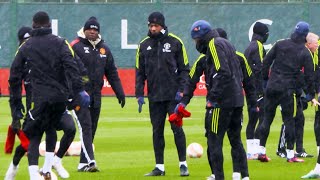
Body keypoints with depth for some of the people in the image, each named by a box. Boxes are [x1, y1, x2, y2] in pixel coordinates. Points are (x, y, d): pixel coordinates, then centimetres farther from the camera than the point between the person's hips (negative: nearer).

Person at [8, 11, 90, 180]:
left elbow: (14, 76, 8)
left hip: (40, 99, -1)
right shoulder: (60, 43, 5)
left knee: (33, 135, 0)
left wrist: (15, 102, 13)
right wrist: (78, 90, -16)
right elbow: (71, 67, -10)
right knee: (51, 129, 25)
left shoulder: (25, 47, 9)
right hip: (60, 96, 1)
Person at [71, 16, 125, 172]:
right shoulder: (76, 47, -5)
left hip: (96, 95, 6)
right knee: (86, 127, -14)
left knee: (92, 129, 7)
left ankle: (83, 163, 12)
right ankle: (90, 161, -22)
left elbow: (112, 73, 19)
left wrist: (120, 93, 15)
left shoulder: (103, 48, 14)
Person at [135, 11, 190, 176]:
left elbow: (184, 69, 1)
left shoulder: (175, 42, 0)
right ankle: (159, 167, 10)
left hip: (173, 95, -3)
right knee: (157, 131, 5)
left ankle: (183, 164, 1)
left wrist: (181, 90, -9)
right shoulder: (144, 45, 9)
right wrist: (139, 95, 5)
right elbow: (139, 72, 12)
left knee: (177, 128, -5)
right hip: (154, 96, 3)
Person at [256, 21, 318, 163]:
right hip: (288, 90, -3)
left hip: (272, 87, 3)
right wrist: (311, 96, 8)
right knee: (289, 120, 3)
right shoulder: (305, 53, -1)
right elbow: (309, 76, 0)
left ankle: (261, 150, 7)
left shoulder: (280, 44, 5)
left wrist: (265, 80, 13)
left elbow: (266, 62, 4)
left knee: (267, 118, 9)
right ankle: (290, 154, 3)